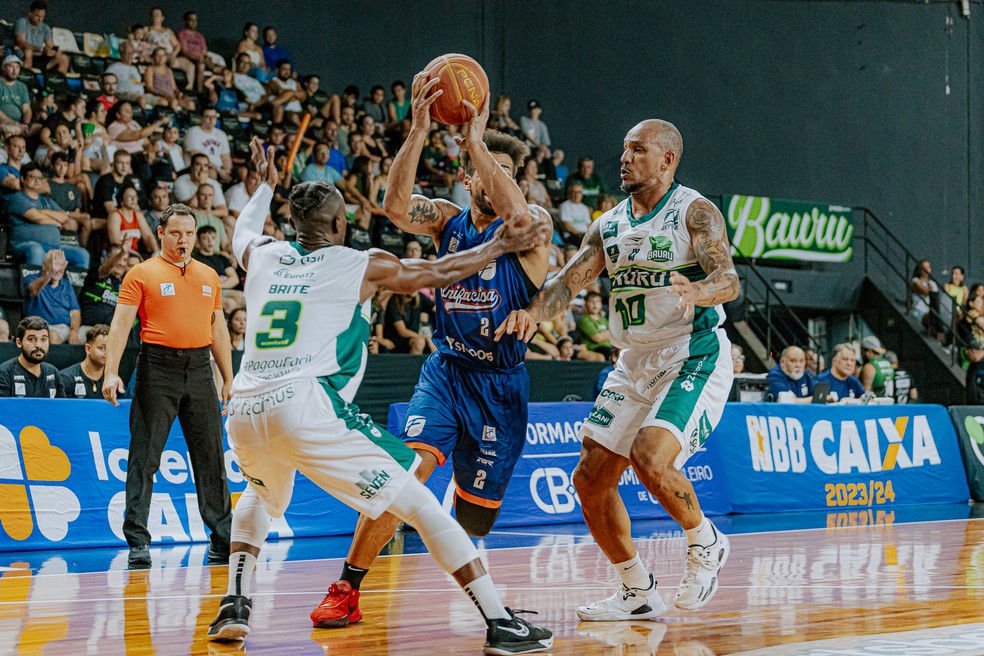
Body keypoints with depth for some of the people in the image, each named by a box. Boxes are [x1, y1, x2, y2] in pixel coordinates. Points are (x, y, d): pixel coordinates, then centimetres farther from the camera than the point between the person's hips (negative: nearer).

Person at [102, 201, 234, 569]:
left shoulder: (209, 276, 15)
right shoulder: (142, 274, 1)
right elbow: (121, 324, -6)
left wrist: (229, 378, 16)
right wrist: (111, 372, -17)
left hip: (200, 369, 4)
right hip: (158, 369, -4)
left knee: (210, 455, 6)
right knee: (145, 456, -4)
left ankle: (223, 539, 14)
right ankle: (138, 542, -2)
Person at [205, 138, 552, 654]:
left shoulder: (263, 257, 21)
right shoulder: (360, 265, 10)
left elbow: (243, 232, 46)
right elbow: (441, 273, 23)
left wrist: (265, 186, 64)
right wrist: (500, 245, 38)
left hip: (244, 413, 5)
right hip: (307, 407, -5)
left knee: (262, 496, 37)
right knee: (417, 502, 1)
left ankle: (234, 606, 22)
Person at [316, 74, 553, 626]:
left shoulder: (534, 226, -6)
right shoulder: (447, 219, 2)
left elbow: (518, 214, -32)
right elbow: (396, 206, -19)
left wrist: (476, 139, -34)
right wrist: (419, 130, -30)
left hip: (501, 382, -1)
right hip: (446, 369, 1)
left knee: (473, 513, 8)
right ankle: (347, 591, -17)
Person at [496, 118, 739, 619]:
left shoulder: (695, 212, -8)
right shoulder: (610, 225, 10)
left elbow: (729, 281, -20)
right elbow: (569, 280, 0)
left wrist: (695, 290, -43)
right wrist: (533, 311, -21)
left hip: (694, 356, -7)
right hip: (635, 363, 7)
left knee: (650, 455, -28)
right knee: (590, 479, 2)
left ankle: (705, 543, 0)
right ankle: (638, 593, 16)